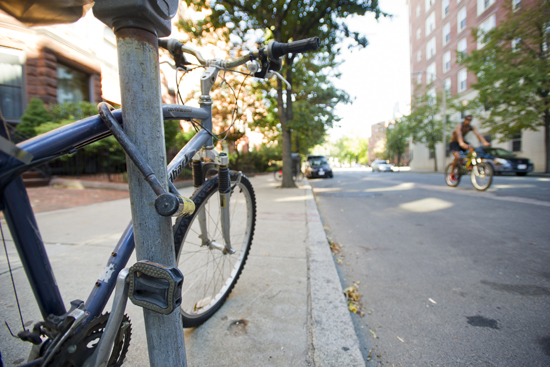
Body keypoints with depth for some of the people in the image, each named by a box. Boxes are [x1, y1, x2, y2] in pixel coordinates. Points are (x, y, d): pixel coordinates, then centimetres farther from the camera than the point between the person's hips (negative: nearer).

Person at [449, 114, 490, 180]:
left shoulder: (471, 127, -4)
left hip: (463, 142, 6)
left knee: (472, 148, -27)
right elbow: (459, 134, -41)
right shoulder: (459, 126, -22)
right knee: (457, 157, -29)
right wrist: (461, 143, -61)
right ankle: (452, 172, -9)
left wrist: (484, 142, -33)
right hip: (454, 143, -6)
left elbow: (478, 134, -15)